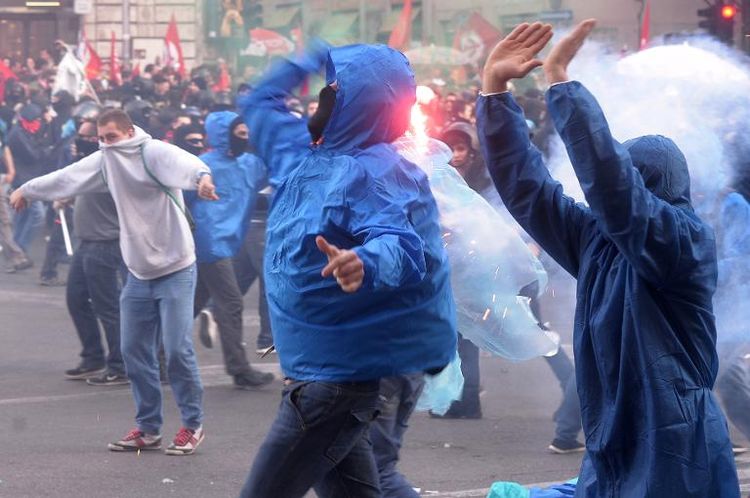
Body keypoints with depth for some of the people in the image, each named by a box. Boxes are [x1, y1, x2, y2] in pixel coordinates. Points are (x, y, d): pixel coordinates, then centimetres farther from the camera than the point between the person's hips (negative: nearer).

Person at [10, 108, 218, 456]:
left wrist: (202, 176, -58)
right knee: (134, 351, 7)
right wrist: (27, 190, 32)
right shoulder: (105, 160, 6)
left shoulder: (155, 153, -15)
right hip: (138, 273, 7)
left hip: (175, 271, -7)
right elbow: (67, 177, 20)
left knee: (178, 350, -9)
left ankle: (192, 425, 5)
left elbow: (183, 162, -35)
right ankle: (148, 428, 17)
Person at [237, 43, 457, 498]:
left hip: (341, 375, -10)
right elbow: (260, 103, 28)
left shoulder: (372, 174, -18)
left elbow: (401, 247, -36)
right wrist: (315, 58, 22)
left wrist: (364, 263, -56)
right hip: (323, 369, 10)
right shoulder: (306, 153, 9)